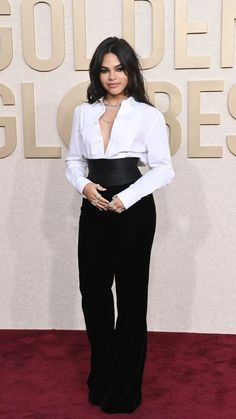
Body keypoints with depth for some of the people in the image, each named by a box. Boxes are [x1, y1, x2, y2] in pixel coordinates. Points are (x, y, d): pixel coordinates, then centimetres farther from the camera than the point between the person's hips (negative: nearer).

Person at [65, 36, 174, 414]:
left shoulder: (148, 115, -2)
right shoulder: (84, 113, 10)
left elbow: (163, 170, -5)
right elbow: (73, 160, 14)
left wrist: (127, 197, -16)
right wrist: (84, 185, -7)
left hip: (134, 210, -4)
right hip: (94, 209, 4)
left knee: (131, 294, 6)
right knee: (92, 289, 7)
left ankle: (126, 384, 23)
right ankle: (102, 372, 30)